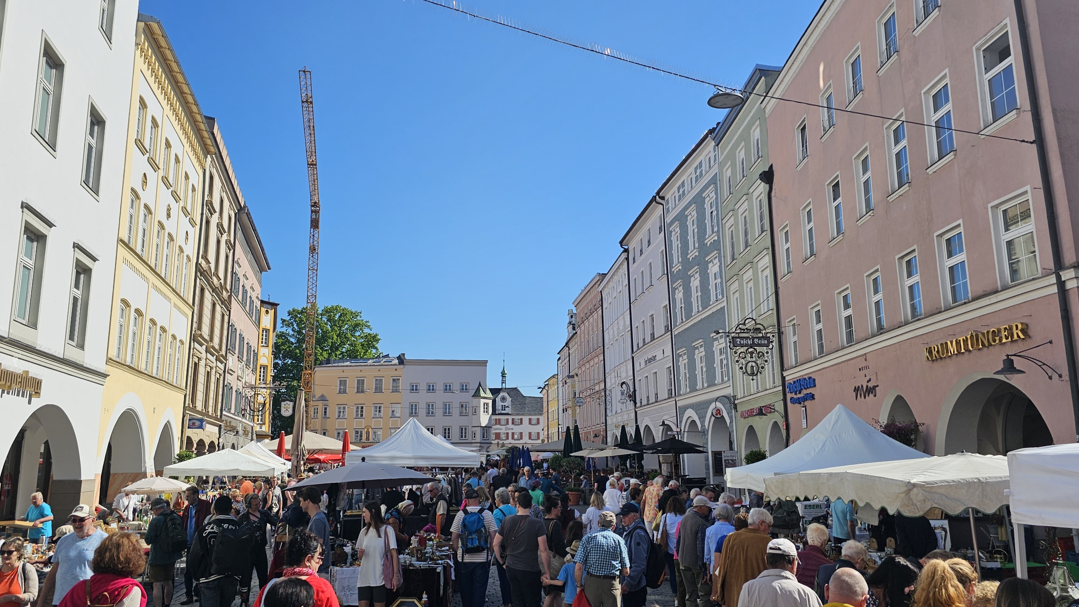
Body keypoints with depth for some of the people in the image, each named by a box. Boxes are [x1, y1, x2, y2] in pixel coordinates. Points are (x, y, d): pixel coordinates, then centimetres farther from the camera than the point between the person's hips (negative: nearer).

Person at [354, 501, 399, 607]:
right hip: (364, 577, 5)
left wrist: (395, 575, -13)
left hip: (379, 578, -5)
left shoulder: (387, 530, -4)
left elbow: (393, 553, -7)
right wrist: (360, 554, -6)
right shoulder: (364, 531, 11)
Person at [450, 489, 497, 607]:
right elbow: (493, 536, -5)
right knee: (480, 588, 4)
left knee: (465, 588, 15)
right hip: (483, 558, -1)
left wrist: (457, 551, 14)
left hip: (464, 558, 1)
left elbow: (454, 537, -2)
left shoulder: (460, 514, -4)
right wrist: (490, 551, 9)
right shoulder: (487, 514, -4)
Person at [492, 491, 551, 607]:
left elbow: (496, 544, 7)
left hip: (511, 569, 4)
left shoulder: (506, 521, -1)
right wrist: (547, 572, -7)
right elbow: (544, 551, -15)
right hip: (530, 570, -4)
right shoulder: (537, 524, -13)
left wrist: (502, 562, 17)